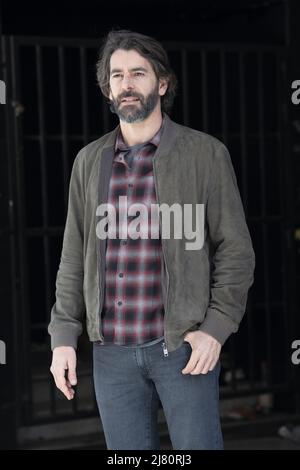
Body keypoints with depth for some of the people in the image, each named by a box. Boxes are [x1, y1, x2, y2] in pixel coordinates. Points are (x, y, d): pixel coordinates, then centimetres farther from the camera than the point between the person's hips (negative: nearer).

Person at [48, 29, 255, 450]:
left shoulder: (205, 153, -2)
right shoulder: (90, 161, 9)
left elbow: (235, 249, -2)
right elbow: (74, 257, 12)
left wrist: (216, 328, -12)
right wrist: (63, 336, 5)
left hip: (184, 345, -3)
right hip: (112, 352, 4)